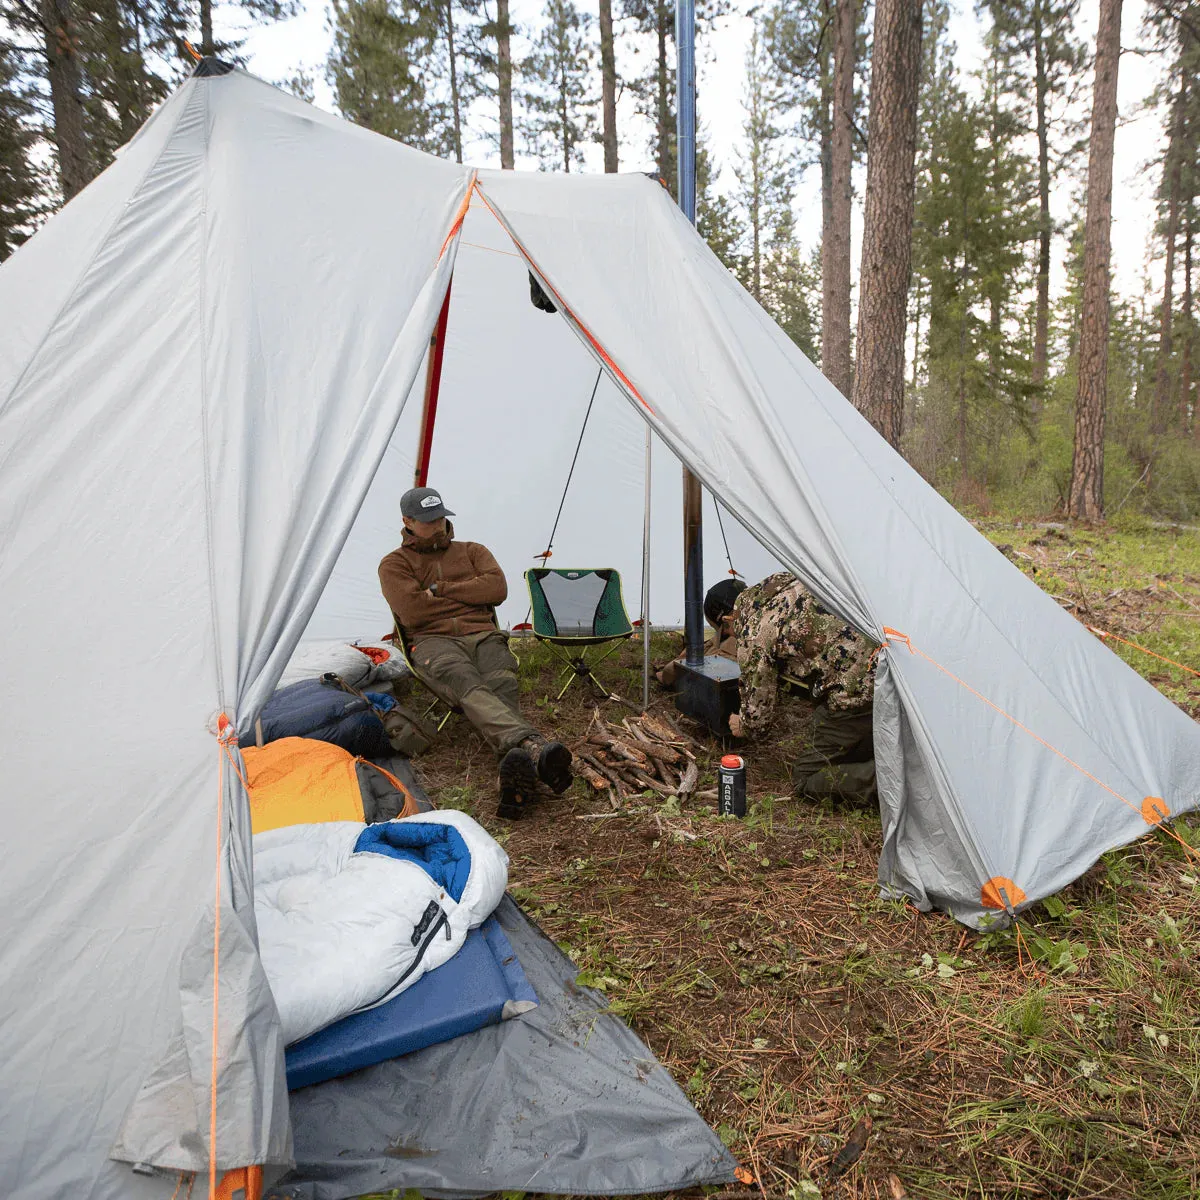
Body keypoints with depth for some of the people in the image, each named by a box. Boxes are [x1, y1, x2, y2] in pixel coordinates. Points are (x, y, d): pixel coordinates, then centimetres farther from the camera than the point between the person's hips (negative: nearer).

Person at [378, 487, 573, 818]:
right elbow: (411, 613, -3)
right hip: (434, 642, -3)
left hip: (483, 636, 3)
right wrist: (467, 598, 7)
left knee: (502, 687, -33)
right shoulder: (394, 564, 17)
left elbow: (497, 588, 4)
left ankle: (518, 767, -60)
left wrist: (440, 589, 2)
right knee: (470, 687, -38)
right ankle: (533, 746, -64)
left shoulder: (472, 551, 25)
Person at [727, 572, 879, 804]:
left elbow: (760, 704, 5)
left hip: (856, 690, -9)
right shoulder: (784, 579, 17)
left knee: (805, 779, 5)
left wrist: (746, 727, 28)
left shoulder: (753, 637, -5)